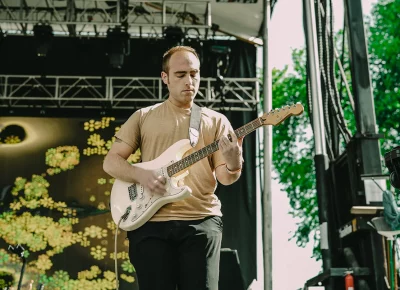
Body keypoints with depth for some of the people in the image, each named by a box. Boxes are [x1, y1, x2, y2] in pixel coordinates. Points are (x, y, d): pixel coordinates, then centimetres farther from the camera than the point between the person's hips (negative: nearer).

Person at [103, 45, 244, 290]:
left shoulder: (215, 121, 10)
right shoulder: (144, 117, 11)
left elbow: (224, 176, 3)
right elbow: (111, 161, 8)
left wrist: (234, 165, -20)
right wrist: (141, 175, -11)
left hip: (201, 221, 0)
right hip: (151, 222, 0)